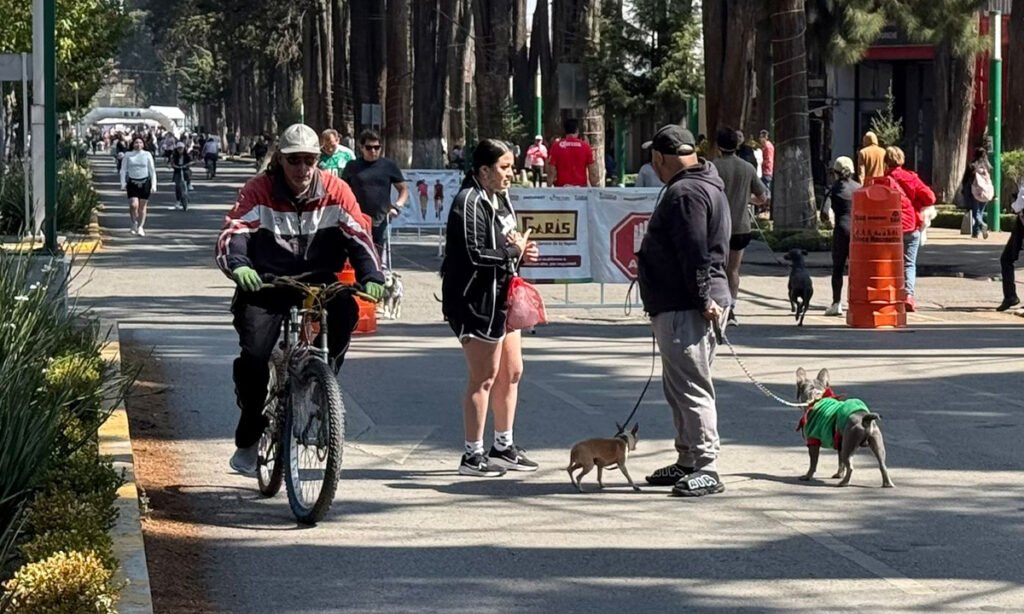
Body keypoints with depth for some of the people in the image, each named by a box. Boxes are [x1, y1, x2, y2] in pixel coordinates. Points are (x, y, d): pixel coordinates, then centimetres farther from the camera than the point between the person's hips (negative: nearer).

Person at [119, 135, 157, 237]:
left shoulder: (147, 155, 3)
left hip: (145, 182, 1)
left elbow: (152, 170, 6)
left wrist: (153, 185, 0)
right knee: (133, 205, -13)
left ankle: (140, 227, 17)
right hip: (132, 182, -1)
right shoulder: (128, 155, 3)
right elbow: (123, 170, 5)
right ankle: (134, 223, 13)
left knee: (142, 206, 5)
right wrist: (123, 183, -5)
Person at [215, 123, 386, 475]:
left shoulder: (335, 191, -3)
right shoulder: (259, 191, -8)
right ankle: (247, 440, 0)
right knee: (254, 353, -21)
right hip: (267, 284, -2)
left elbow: (359, 235, -9)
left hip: (319, 283, 2)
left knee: (345, 312, -30)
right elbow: (233, 233, -18)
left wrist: (371, 277, -26)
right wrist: (238, 266, -40)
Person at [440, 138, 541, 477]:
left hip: (501, 297, 10)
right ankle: (473, 455, 4)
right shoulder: (469, 203, -18)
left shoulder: (500, 199, 13)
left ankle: (504, 446, 27)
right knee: (483, 377, -5)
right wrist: (514, 252, -14)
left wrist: (520, 251, 4)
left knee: (511, 372, 15)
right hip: (476, 300, -10)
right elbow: (474, 255, -26)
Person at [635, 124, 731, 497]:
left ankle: (707, 469, -11)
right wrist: (646, 267, 35)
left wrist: (703, 300, -25)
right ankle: (688, 462, 26)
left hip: (686, 309, -11)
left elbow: (695, 253, -23)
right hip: (680, 306, 11)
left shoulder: (685, 193, -17)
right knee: (679, 387, 18)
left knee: (690, 387, -11)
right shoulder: (704, 185, 19)